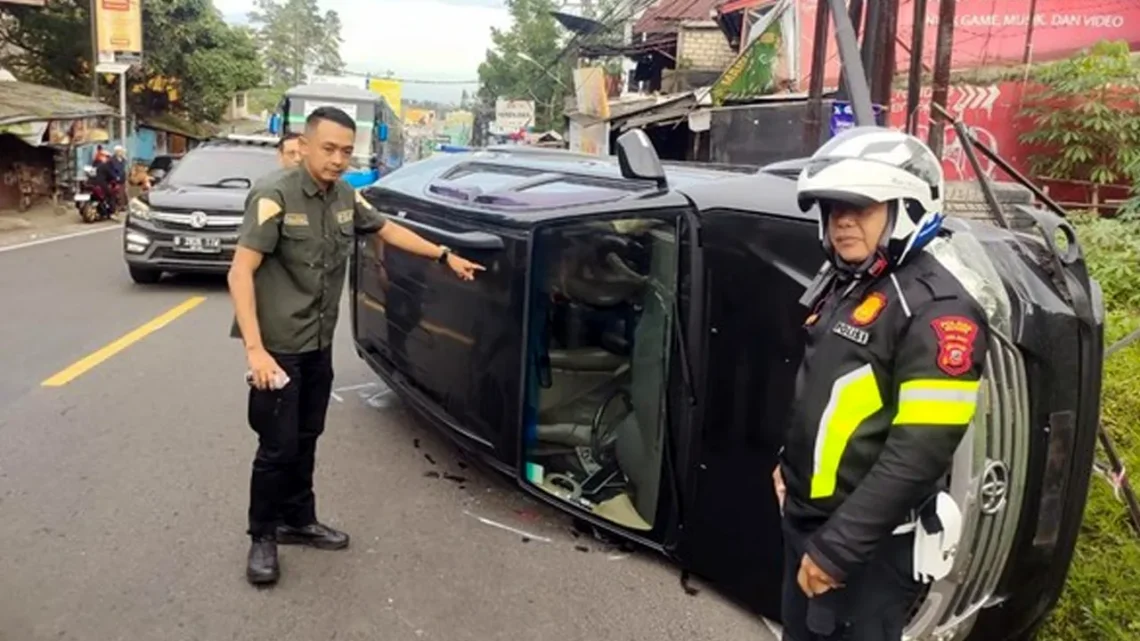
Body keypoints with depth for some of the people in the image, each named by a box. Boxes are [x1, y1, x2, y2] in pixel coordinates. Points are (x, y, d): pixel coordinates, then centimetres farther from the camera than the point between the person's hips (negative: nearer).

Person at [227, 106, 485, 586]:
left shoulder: (346, 198, 3)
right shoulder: (275, 195, -17)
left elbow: (388, 230, 21)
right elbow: (241, 272, -20)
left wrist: (445, 256, 22)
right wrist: (254, 349, -27)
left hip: (319, 344, 7)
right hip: (278, 345, -6)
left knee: (305, 439, 17)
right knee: (278, 446, 0)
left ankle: (299, 521, 33)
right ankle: (262, 537, 19)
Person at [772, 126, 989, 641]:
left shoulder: (936, 311, -20)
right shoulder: (839, 284, 6)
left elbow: (920, 453, -25)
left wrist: (837, 549, -23)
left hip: (872, 542, -8)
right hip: (804, 515, 8)